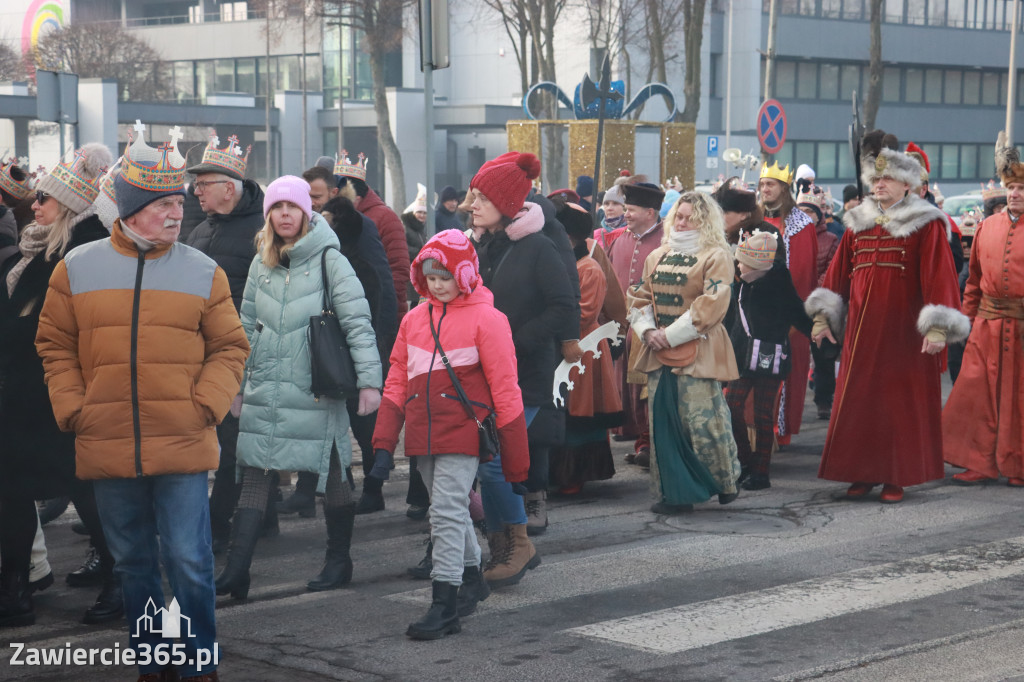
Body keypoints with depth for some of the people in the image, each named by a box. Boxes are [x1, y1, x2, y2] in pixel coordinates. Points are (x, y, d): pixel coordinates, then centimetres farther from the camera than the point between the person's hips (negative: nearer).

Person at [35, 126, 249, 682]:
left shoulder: (202, 272, 2)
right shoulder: (77, 269, 3)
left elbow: (229, 348, 5)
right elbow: (55, 346, 9)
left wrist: (206, 406, -7)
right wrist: (73, 409, -1)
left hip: (182, 449, -1)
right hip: (108, 449, 2)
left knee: (189, 561, -3)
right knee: (133, 564, 12)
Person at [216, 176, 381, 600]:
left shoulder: (328, 259, -5)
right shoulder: (261, 265, 11)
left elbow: (357, 320, -9)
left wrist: (369, 379, -16)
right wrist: (237, 384, 17)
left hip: (316, 390, -4)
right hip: (265, 390, 4)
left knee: (332, 475, 6)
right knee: (254, 476, -1)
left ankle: (338, 562, 22)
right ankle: (236, 570, -3)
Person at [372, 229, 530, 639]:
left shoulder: (486, 319, -6)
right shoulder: (414, 320, 10)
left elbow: (504, 388, -6)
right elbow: (397, 382, 12)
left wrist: (515, 458, -6)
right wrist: (384, 444, 6)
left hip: (462, 435, -6)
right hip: (423, 436, 6)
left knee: (447, 512, -12)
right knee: (452, 511, 16)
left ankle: (445, 606, -8)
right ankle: (472, 579, 35)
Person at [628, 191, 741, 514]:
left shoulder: (716, 257, -3)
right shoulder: (658, 257, 16)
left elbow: (711, 305, -13)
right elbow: (640, 297, 16)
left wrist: (671, 334, -14)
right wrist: (647, 330, -3)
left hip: (697, 352, -6)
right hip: (660, 353, 6)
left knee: (702, 420, -7)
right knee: (663, 421, 4)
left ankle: (725, 483, 12)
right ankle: (672, 492, 9)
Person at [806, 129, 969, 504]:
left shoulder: (925, 225, -4)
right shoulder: (859, 222, 10)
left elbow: (939, 275, -11)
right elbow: (838, 271, 13)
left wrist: (938, 328, -19)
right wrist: (822, 317, 7)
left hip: (904, 333, -4)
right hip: (861, 332, 4)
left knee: (901, 405, 1)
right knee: (857, 401, 5)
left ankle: (897, 477, 11)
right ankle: (863, 473, 15)